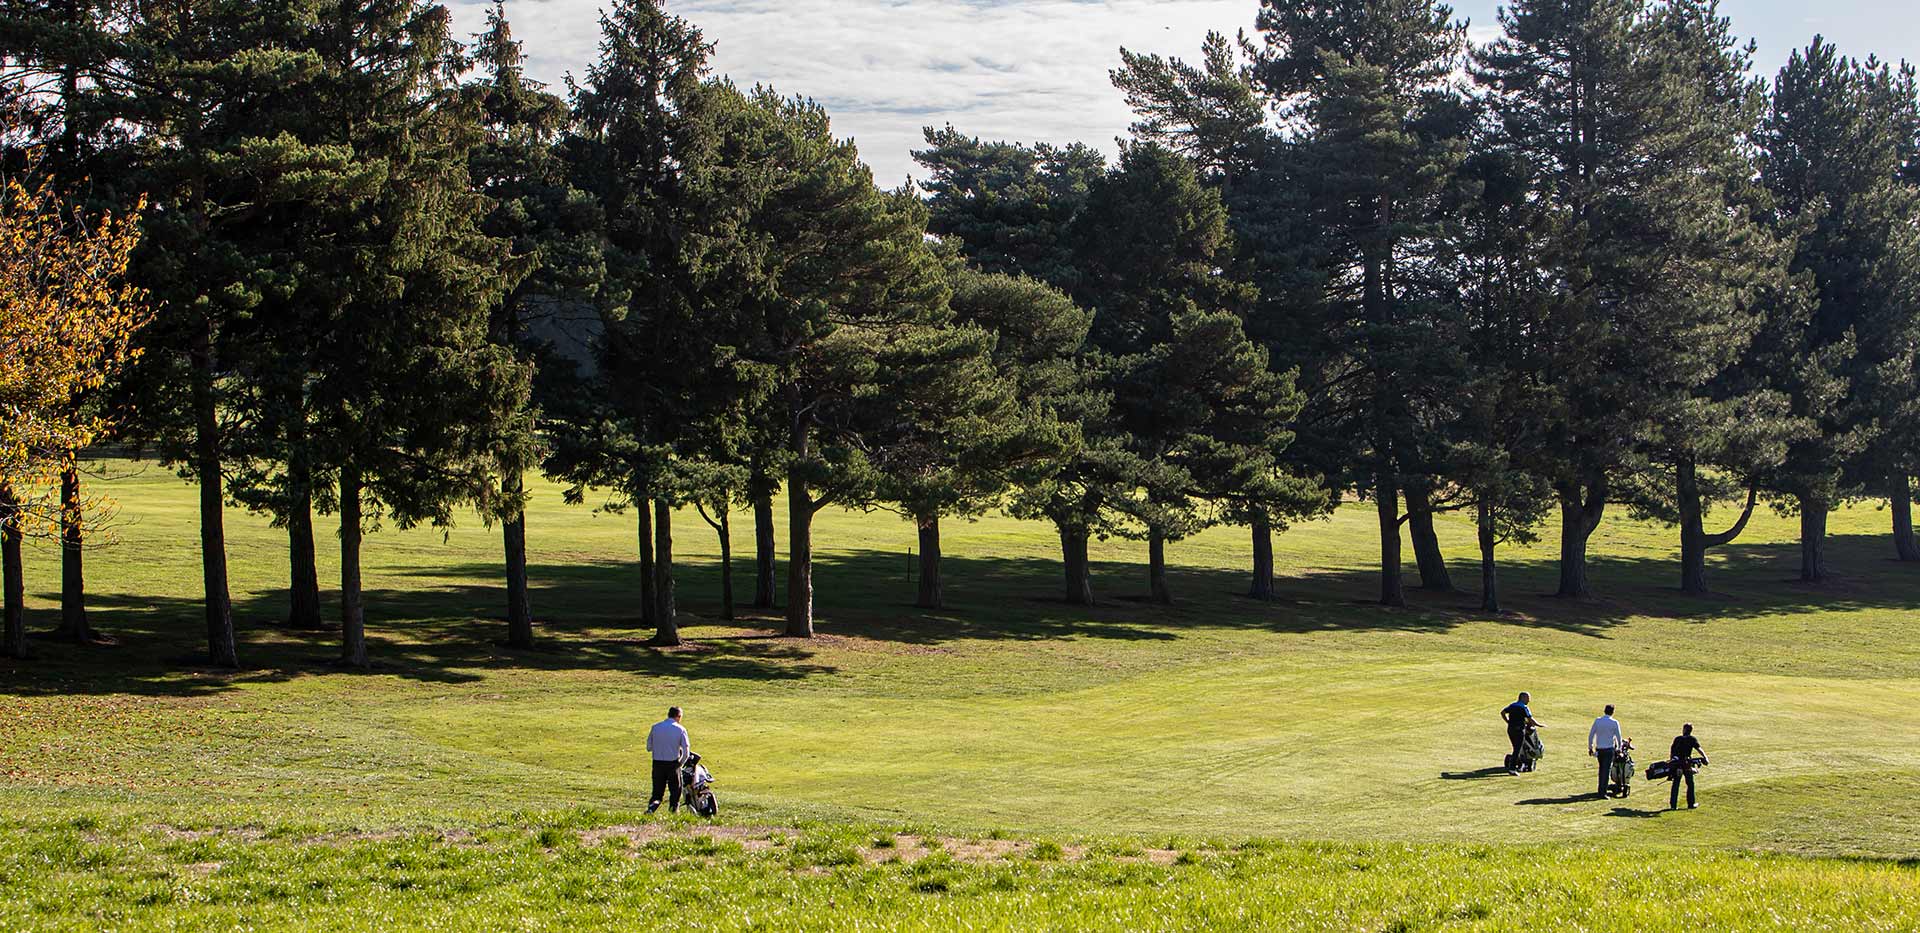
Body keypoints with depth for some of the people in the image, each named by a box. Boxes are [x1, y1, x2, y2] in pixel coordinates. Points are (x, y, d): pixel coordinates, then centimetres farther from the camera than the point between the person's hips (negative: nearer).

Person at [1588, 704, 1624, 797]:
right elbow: (1618, 737, -1)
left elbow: (1591, 734, 3)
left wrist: (1590, 747, 12)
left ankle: (1601, 790, 21)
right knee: (1607, 770, -3)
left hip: (1599, 749, 4)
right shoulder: (1614, 723, -8)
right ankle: (1602, 792, -8)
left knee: (1602, 769, 18)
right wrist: (1619, 748, 13)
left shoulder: (1597, 721, 0)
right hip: (1609, 749, -4)